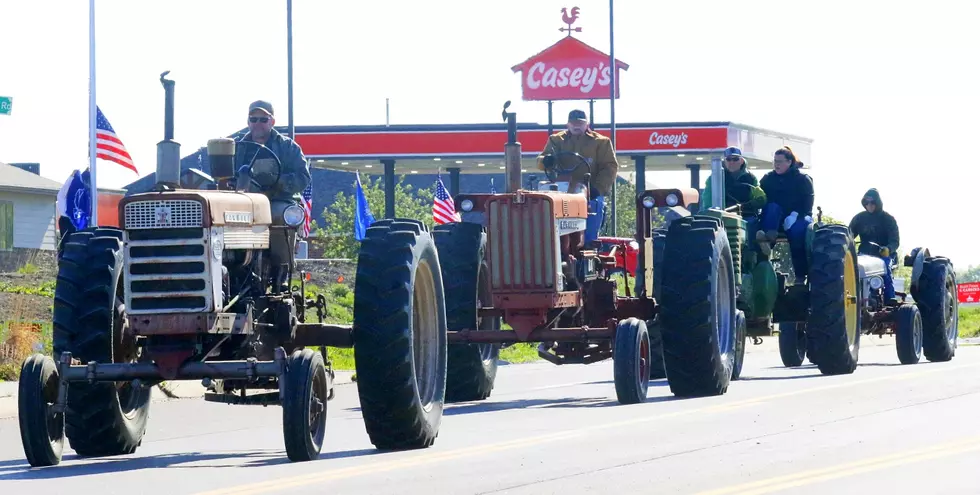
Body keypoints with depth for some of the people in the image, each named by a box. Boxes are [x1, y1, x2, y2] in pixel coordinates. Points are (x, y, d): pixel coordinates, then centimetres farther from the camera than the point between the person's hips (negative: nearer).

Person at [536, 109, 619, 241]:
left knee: (588, 239, -3)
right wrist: (545, 161, -23)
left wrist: (598, 188, -14)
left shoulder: (601, 142, 7)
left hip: (591, 197, -1)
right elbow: (541, 162, 4)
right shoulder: (556, 140, 12)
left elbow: (610, 167, 2)